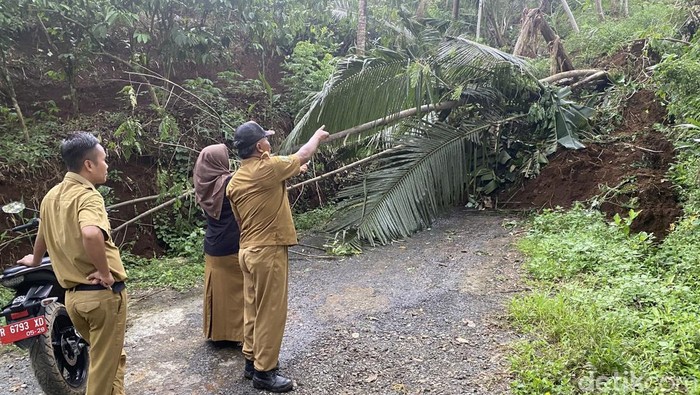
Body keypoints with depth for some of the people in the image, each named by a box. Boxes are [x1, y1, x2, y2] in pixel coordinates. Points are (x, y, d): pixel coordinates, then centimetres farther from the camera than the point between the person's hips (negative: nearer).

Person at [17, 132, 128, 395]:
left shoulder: (51, 196, 8)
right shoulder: (87, 196, -17)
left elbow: (42, 236, 26)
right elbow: (91, 234, -39)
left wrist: (35, 260, 45)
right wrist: (105, 271, -25)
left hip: (73, 295, 8)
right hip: (102, 293, -8)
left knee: (108, 356, 26)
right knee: (105, 364, 9)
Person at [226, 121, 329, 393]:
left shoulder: (235, 181, 6)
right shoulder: (267, 168, -17)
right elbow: (303, 155, -2)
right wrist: (318, 135, 16)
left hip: (248, 251, 9)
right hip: (268, 252, -9)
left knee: (254, 308, 18)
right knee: (270, 311, 2)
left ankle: (252, 361, 30)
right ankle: (264, 372, 13)